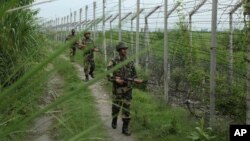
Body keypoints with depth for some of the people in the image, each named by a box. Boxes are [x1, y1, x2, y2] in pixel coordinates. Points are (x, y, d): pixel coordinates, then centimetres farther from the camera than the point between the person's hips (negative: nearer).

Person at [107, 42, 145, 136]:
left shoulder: (130, 62, 3)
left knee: (126, 108, -2)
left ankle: (125, 128, 4)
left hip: (127, 89, 2)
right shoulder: (113, 62, -9)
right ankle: (114, 121, 41)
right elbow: (108, 75, -14)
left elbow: (134, 74, 9)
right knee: (116, 107, 11)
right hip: (117, 89, -2)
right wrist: (116, 80, -30)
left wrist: (136, 80, -12)